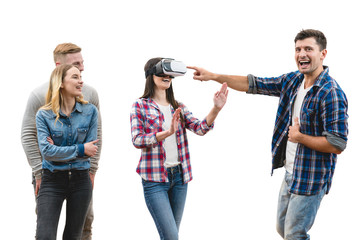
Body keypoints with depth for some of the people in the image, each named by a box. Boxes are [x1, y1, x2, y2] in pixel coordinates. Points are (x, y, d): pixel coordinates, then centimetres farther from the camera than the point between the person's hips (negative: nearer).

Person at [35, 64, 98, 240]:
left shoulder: (90, 111, 1)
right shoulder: (44, 115, -4)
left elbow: (91, 150, -3)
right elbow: (46, 151, -14)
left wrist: (59, 151, -10)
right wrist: (79, 150, -14)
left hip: (80, 180, 2)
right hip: (52, 181, -2)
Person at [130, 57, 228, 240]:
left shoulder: (178, 107, 12)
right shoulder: (140, 106, -1)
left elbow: (200, 128, -2)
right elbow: (137, 140, -12)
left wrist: (216, 109, -20)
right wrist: (167, 133, -27)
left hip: (179, 175, 5)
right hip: (154, 178, -5)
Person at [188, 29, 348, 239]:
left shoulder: (332, 94, -22)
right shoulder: (292, 81, 4)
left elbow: (337, 144, -25)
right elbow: (253, 84, 9)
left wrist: (300, 137, -17)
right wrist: (213, 76, 3)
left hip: (309, 179, -9)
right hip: (290, 173, 9)